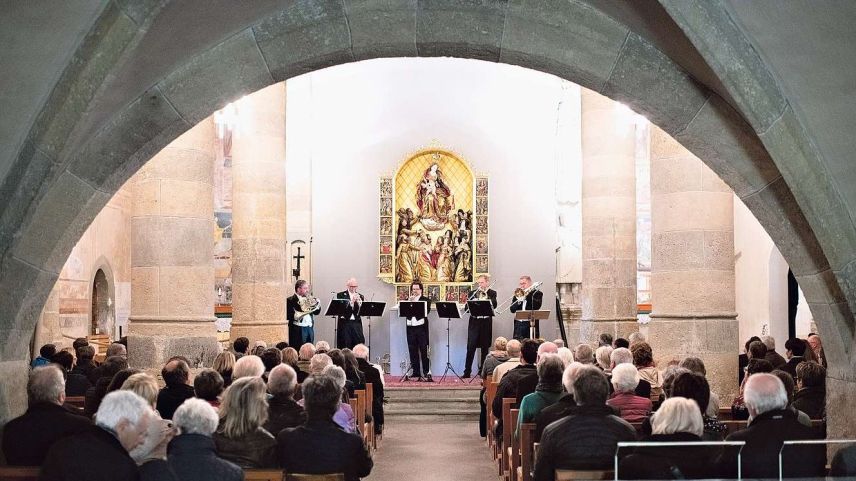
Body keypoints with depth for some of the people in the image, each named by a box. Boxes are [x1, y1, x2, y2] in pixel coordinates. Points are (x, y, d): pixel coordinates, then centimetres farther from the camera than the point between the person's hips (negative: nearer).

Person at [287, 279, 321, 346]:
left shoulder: (307, 299, 17)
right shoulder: (291, 300, -2)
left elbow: (316, 312, 17)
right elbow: (289, 315, -11)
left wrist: (318, 305, 0)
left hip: (310, 328, 6)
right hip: (298, 329, -6)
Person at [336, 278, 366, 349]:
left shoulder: (360, 296, 13)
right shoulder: (341, 295, 3)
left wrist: (358, 301, -12)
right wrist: (352, 301, -19)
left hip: (356, 322, 3)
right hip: (345, 322, -3)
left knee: (360, 343, -5)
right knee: (345, 344, -5)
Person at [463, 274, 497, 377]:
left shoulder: (492, 293, 5)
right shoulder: (472, 293, 10)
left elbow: (494, 305, -11)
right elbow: (466, 308, 5)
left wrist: (486, 295, -13)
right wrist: (470, 306, -16)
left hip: (486, 323, 0)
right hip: (474, 322, 0)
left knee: (485, 348, 4)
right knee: (470, 347, -5)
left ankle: (483, 371, 12)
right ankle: (467, 372, -2)